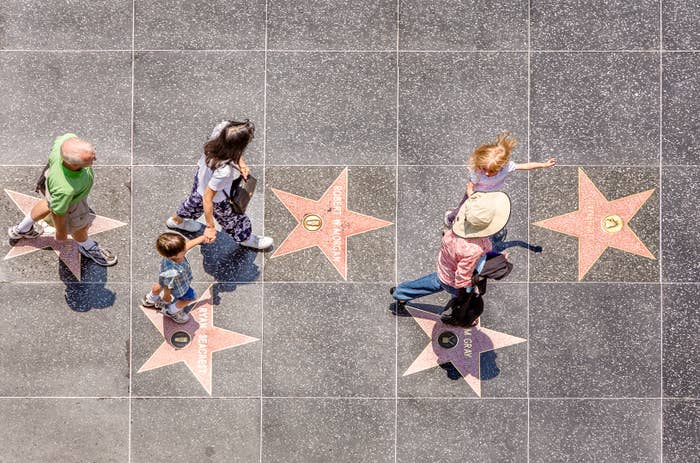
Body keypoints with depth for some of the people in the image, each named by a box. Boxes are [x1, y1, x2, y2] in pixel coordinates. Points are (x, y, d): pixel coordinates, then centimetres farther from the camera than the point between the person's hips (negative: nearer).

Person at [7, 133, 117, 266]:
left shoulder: (69, 139, -40)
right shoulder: (65, 188, -50)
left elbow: (56, 142, -13)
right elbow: (58, 212, -28)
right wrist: (60, 232, -6)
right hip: (68, 200, -5)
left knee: (47, 206, 38)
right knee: (80, 226, 28)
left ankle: (21, 230, 64)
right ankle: (87, 246, 62)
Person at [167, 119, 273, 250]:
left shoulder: (222, 127, -33)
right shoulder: (224, 171, -47)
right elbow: (208, 198, -34)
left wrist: (241, 163, -20)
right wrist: (210, 227, -24)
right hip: (217, 197, -6)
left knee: (195, 199, 38)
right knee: (234, 218, 25)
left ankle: (177, 220, 68)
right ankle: (246, 238, 58)